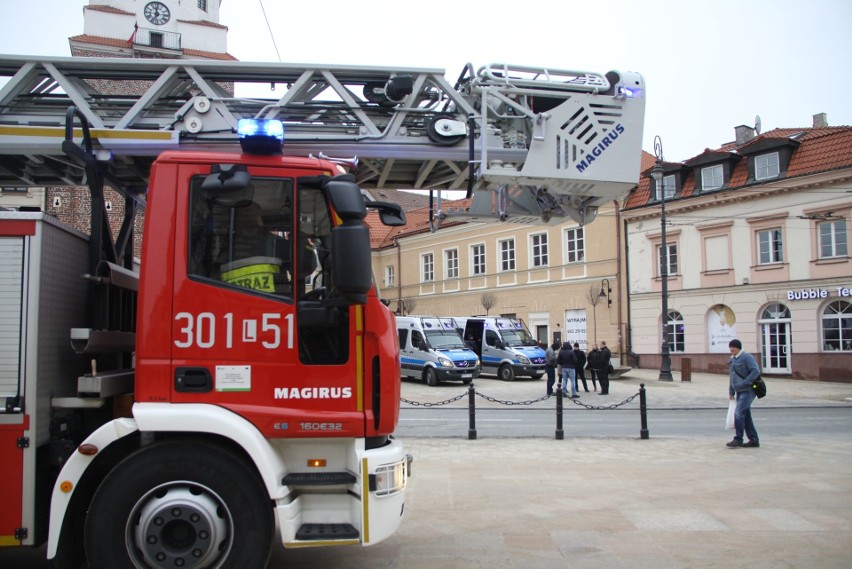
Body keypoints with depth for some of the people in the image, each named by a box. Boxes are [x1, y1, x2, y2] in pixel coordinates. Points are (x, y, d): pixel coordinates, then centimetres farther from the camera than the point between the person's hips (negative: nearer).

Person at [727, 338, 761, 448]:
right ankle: (754, 440, 17)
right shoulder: (732, 360, 16)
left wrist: (745, 383, -22)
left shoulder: (746, 357, -10)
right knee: (746, 416, 10)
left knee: (738, 413, -13)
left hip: (748, 391, -9)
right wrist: (731, 391, 20)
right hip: (740, 392, 9)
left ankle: (738, 439, -7)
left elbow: (756, 371, -19)